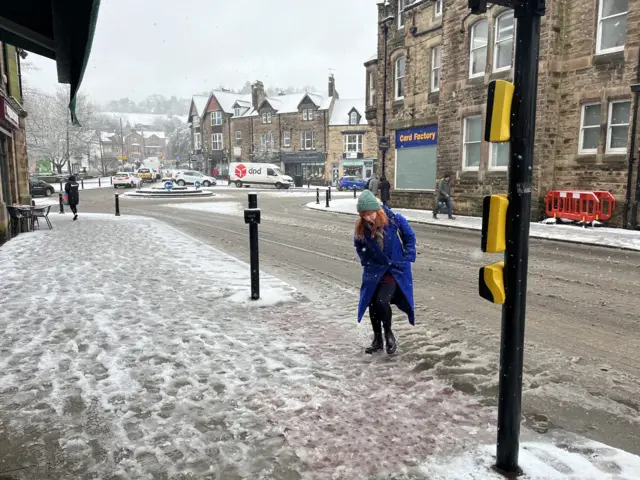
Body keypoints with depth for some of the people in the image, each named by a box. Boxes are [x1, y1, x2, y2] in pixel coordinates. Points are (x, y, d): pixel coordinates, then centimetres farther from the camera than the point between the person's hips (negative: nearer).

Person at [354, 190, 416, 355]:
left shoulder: (394, 220, -20)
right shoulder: (361, 227, -12)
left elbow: (410, 237, -4)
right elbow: (358, 245, 10)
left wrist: (407, 258, -8)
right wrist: (365, 260, 1)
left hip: (396, 268, -4)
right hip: (374, 269, 4)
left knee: (382, 301, -18)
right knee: (371, 303, 6)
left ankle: (388, 333, 10)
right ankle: (377, 339, 26)